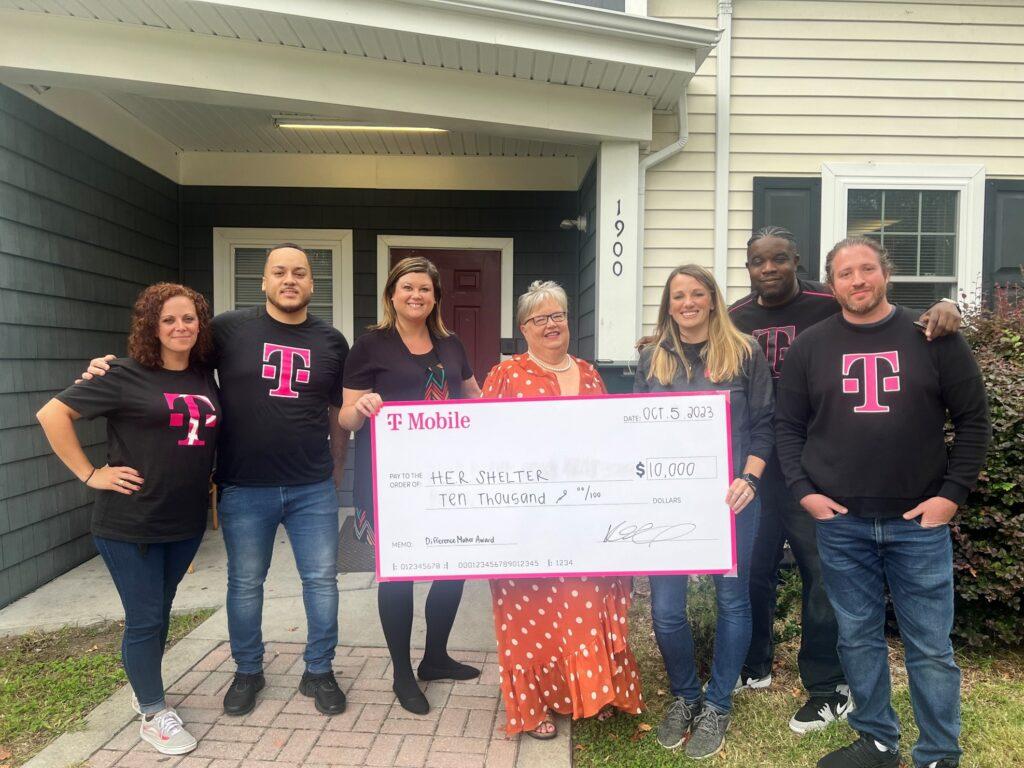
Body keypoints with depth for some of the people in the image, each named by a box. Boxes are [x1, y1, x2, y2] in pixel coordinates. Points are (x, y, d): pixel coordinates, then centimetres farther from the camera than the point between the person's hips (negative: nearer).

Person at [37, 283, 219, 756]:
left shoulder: (205, 377, 5)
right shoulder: (126, 376, -11)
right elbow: (52, 414, -11)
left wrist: (205, 483, 8)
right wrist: (89, 474, -13)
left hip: (186, 522, 5)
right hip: (130, 524, -5)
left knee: (160, 613, 20)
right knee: (144, 620, 4)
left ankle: (145, 689, 41)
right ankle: (153, 715, 23)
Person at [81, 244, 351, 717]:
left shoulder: (331, 342, 5)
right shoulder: (231, 329, -2)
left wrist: (335, 475, 12)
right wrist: (111, 369, -10)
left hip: (313, 488, 1)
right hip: (244, 488, -1)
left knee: (321, 579, 7)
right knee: (244, 584, 13)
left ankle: (319, 672, 27)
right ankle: (247, 672, 34)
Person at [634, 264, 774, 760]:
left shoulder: (743, 353, 1)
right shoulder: (652, 358, 9)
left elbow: (763, 424, 0)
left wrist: (748, 479, -13)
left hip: (729, 495, -1)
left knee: (731, 599, 9)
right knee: (664, 608, 1)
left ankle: (717, 706, 27)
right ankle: (684, 696, 27)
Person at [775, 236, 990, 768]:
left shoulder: (934, 337, 1)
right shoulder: (810, 347, 4)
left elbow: (972, 418, 2)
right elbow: (787, 424, 7)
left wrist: (953, 493, -5)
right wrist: (803, 491, -3)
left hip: (920, 521, -1)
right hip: (840, 521, 1)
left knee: (931, 646, 7)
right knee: (858, 638, 12)